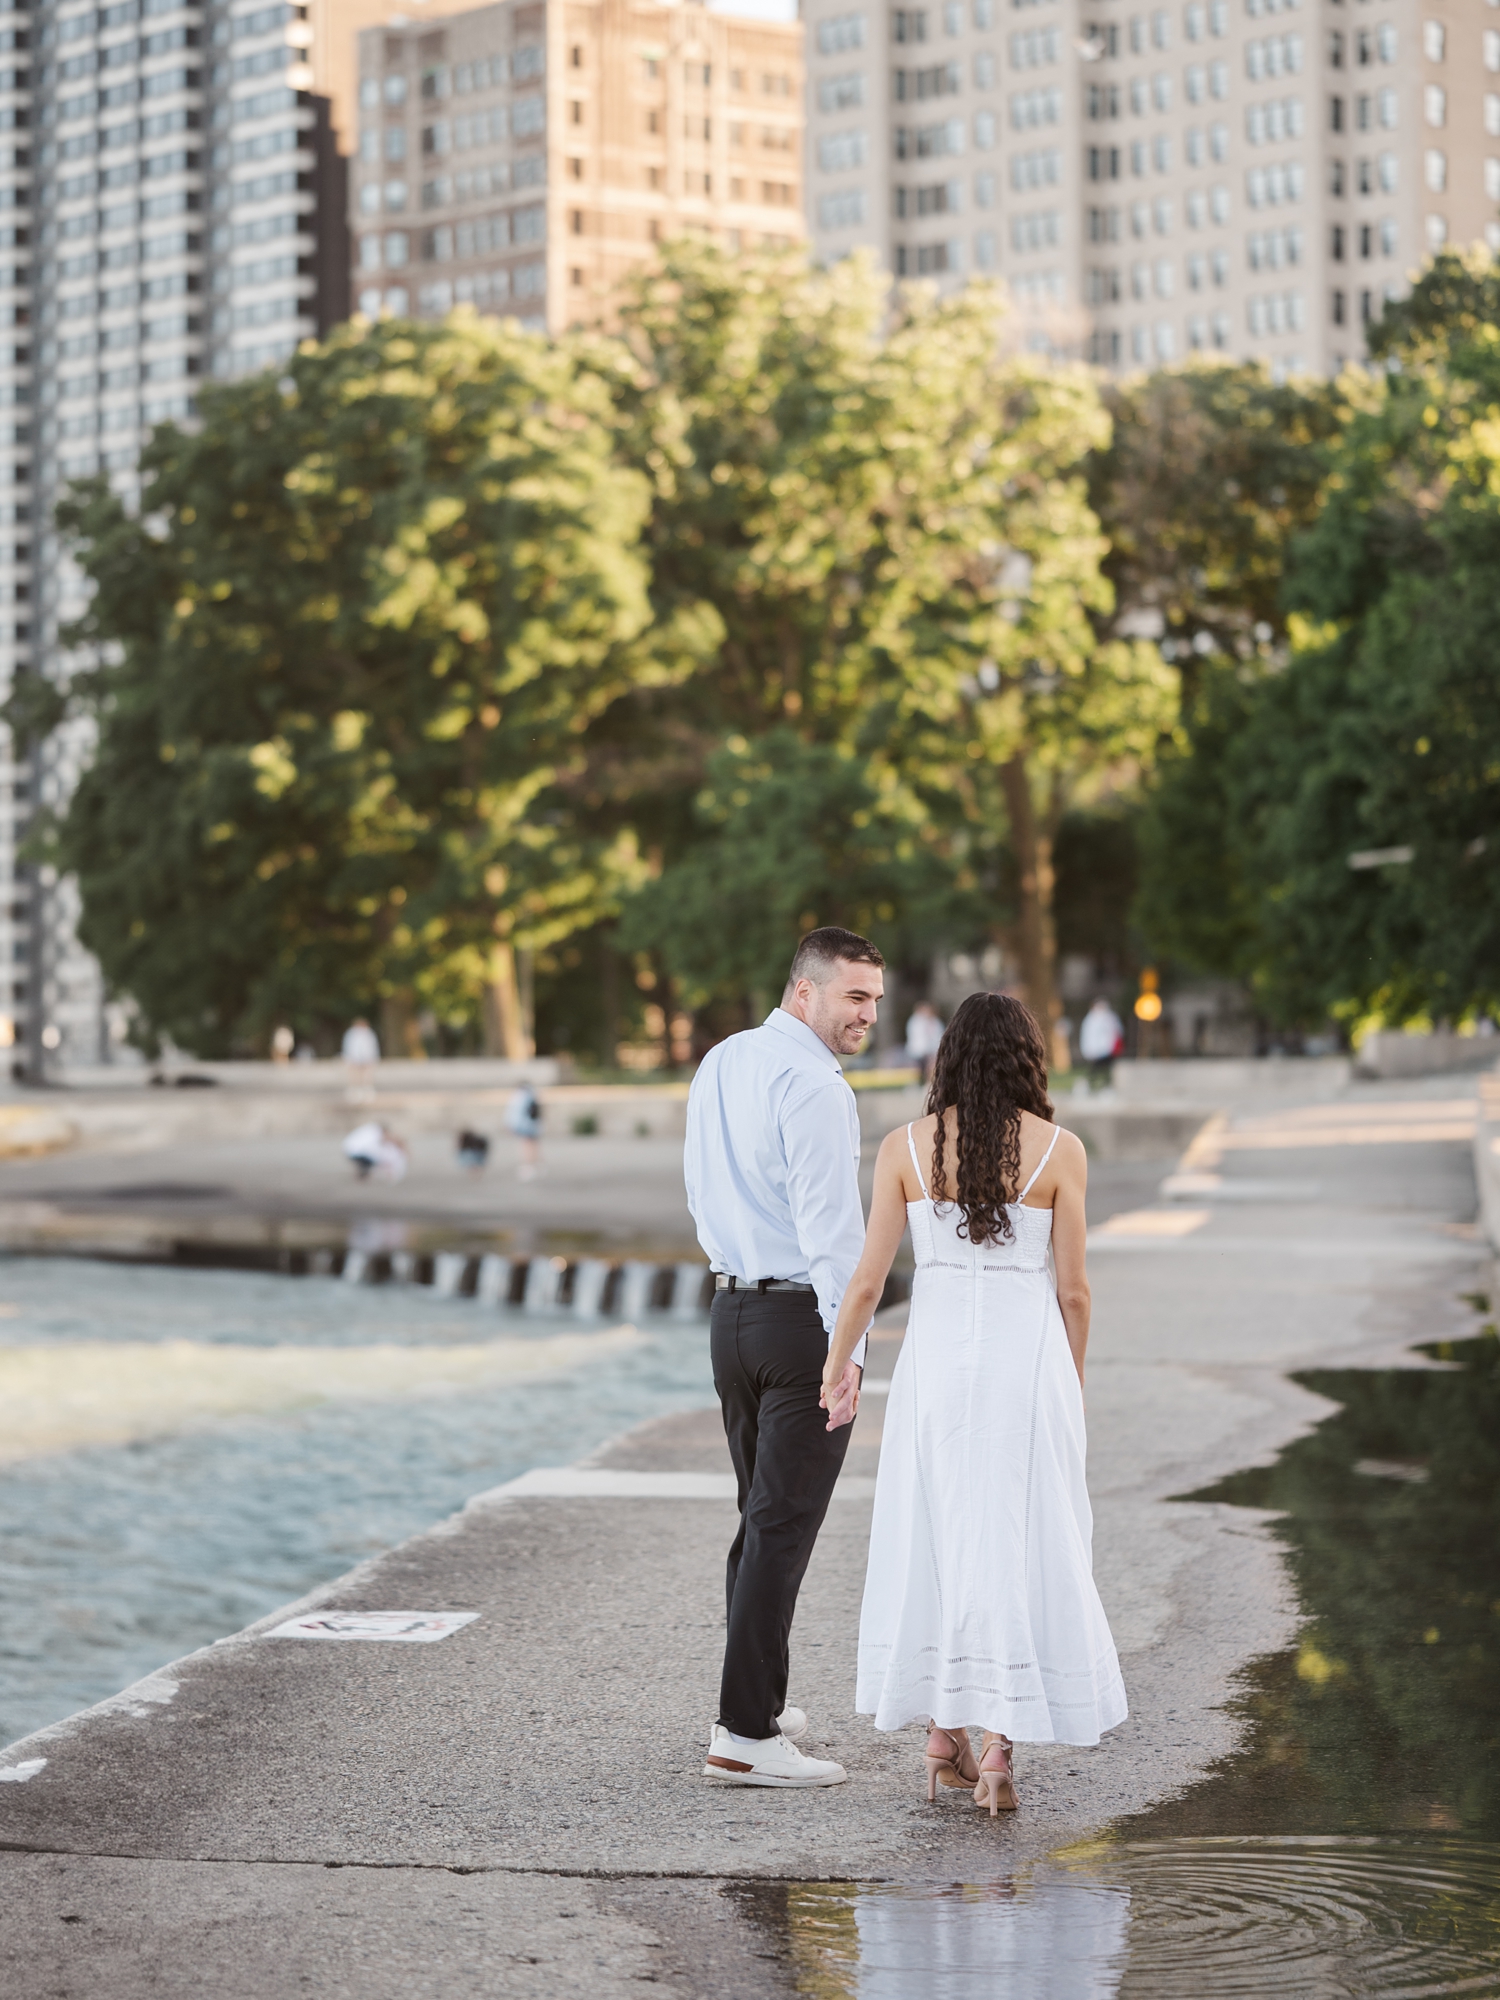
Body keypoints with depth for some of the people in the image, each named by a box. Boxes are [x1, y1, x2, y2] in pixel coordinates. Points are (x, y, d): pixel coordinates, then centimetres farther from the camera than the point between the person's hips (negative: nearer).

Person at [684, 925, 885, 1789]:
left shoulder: (719, 1064, 11)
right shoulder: (813, 1086, -17)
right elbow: (830, 1220, -23)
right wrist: (847, 1346, -25)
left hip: (732, 1306, 9)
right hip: (804, 1317, -9)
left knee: (761, 1516, 18)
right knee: (784, 1526, -7)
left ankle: (756, 1703, 26)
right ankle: (746, 1736, -7)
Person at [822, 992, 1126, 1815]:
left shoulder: (904, 1148, -1)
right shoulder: (1059, 1151, -4)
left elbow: (868, 1279, 0)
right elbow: (1073, 1289, -1)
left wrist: (835, 1368, 14)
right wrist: (1072, 1386, 13)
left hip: (934, 1355, 2)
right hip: (1025, 1353, -2)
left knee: (934, 1540, 14)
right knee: (1019, 1545, 3)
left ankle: (944, 1739, 20)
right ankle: (999, 1751, -1)